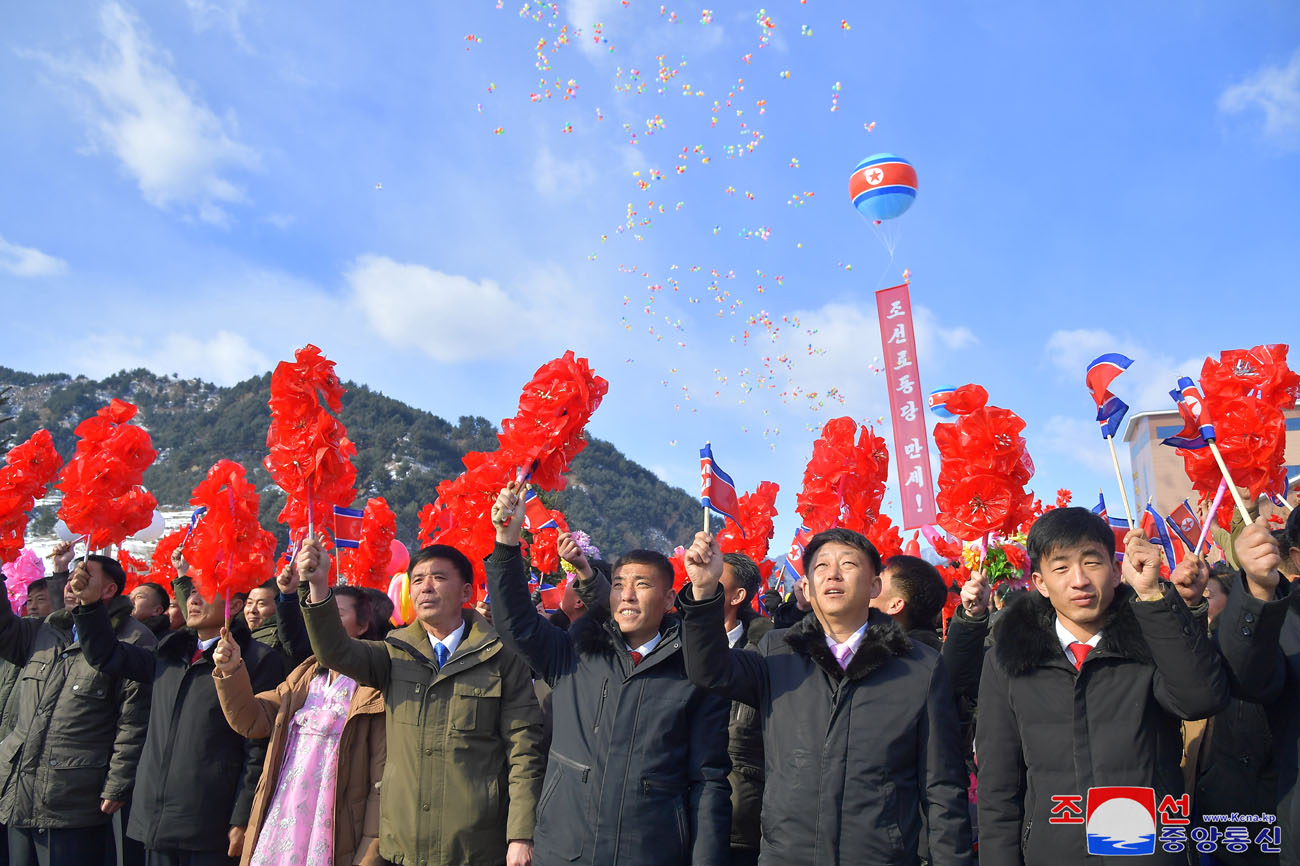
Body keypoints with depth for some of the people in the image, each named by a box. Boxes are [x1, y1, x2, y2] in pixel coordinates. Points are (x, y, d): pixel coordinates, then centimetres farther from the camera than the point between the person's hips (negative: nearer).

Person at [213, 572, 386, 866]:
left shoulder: (376, 685, -12)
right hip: (277, 830, 6)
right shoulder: (304, 677, 12)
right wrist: (231, 672, -7)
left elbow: (384, 782, -14)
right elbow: (251, 720, 8)